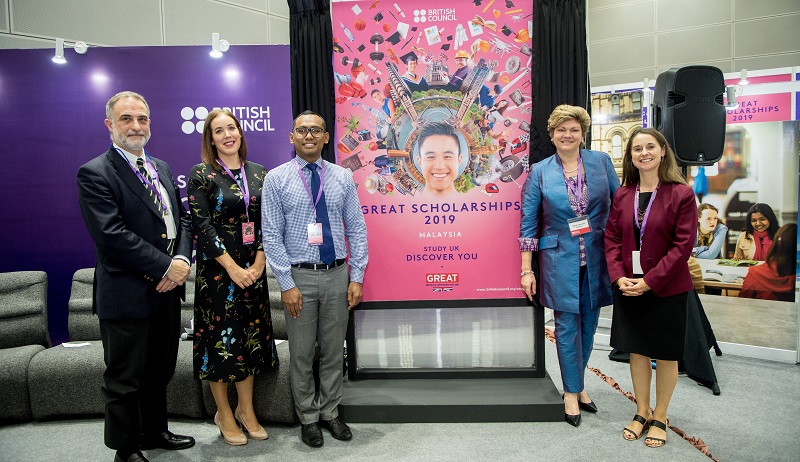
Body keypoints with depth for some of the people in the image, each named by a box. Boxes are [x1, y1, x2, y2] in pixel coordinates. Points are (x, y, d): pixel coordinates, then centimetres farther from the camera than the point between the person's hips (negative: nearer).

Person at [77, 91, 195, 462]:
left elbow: (182, 218, 9)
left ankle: (154, 432, 40)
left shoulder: (161, 168, 12)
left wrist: (183, 259, -9)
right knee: (125, 379, 10)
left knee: (159, 371, 21)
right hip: (127, 295, -7)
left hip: (167, 288, 7)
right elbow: (112, 235, -20)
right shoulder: (95, 174, -11)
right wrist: (165, 267, -19)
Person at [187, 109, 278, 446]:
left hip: (253, 270, 4)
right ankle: (224, 413, 22)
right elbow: (202, 226, -10)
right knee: (220, 336, 3)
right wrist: (233, 268, -14)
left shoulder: (258, 173, 7)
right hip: (217, 270, -4)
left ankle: (246, 410, 26)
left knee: (251, 335, 10)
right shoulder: (201, 175, -4)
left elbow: (266, 222, 5)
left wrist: (258, 264, -6)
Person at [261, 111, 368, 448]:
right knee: (301, 354, 9)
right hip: (300, 276, -2)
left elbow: (357, 229, 3)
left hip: (337, 275, 2)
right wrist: (287, 284, -10)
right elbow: (272, 235, -5)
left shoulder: (343, 177, 4)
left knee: (334, 351, 13)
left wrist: (357, 277, -2)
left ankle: (330, 413, 32)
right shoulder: (276, 179, -2)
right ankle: (308, 418, 28)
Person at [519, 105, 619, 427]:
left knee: (588, 324, 12)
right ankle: (572, 392, 20)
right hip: (560, 260, -2)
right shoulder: (540, 172, -1)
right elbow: (528, 224, 0)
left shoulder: (601, 162, 3)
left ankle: (576, 383, 32)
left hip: (596, 259, 3)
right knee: (567, 327, 3)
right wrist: (527, 270, -3)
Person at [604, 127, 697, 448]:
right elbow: (612, 239, 4)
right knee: (637, 351, 14)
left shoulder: (681, 194, -9)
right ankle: (642, 412, 32)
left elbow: (683, 245, -13)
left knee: (665, 355, 10)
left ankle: (660, 417, 30)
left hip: (667, 289, -3)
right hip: (629, 288, 4)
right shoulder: (622, 195, 3)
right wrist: (619, 276, -10)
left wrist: (649, 281, -17)